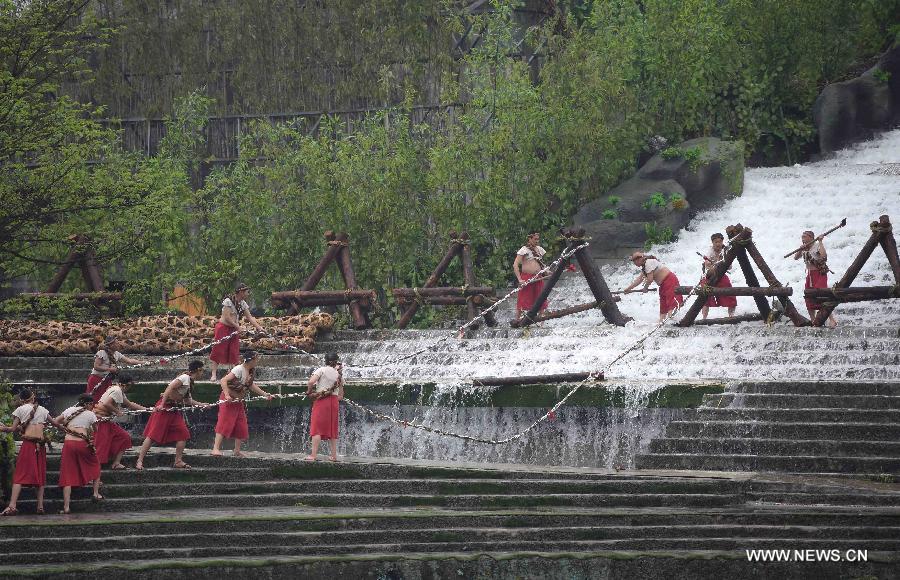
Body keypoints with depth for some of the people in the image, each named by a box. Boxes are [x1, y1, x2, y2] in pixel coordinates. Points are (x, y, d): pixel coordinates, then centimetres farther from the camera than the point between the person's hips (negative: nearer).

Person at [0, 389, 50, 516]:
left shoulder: (21, 409, 3)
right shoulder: (42, 410, 14)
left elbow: (13, 429, 1)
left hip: (28, 443, -3)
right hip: (41, 444, 3)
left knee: (20, 474, -6)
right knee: (40, 474, 9)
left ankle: (12, 505, -17)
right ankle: (40, 506, 3)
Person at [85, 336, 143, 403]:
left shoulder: (117, 354, 8)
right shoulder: (102, 353, -14)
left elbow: (129, 361, 9)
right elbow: (96, 367, -19)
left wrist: (142, 362, 2)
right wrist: (109, 369, -20)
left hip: (107, 381, 8)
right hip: (97, 380, -7)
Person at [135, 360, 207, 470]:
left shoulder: (190, 382, 15)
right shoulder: (185, 378, -13)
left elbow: (187, 400, 24)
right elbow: (170, 388, -23)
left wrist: (201, 405, 29)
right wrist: (162, 404, -29)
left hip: (174, 410, 9)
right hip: (165, 407, -9)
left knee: (183, 434, 3)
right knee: (153, 434, -9)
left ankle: (178, 461, 10)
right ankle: (139, 461, -9)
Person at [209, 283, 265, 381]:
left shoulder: (243, 304, 6)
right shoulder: (228, 301, -15)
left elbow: (250, 318, 5)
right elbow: (227, 318, -20)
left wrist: (259, 328, -5)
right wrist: (238, 326, -20)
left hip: (234, 329, 7)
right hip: (223, 328, -7)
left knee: (234, 353, 1)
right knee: (218, 351, -7)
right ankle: (214, 374, -7)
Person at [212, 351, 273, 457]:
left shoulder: (252, 371, 5)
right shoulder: (239, 370, -21)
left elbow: (251, 385, 22)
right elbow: (224, 380, -28)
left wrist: (264, 394, 18)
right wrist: (227, 395, -38)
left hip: (238, 401, 8)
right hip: (229, 400, -8)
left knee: (241, 427, 8)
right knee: (224, 424, -14)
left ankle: (237, 451, 16)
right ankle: (215, 448, -16)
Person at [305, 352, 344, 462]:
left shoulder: (322, 370, -4)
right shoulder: (339, 375, 10)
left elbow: (311, 382, -18)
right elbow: (340, 396, 10)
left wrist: (309, 391, -2)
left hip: (321, 400, -4)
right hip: (334, 402, 4)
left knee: (317, 428, -5)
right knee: (333, 429, 11)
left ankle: (313, 454, -10)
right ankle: (334, 455, 10)